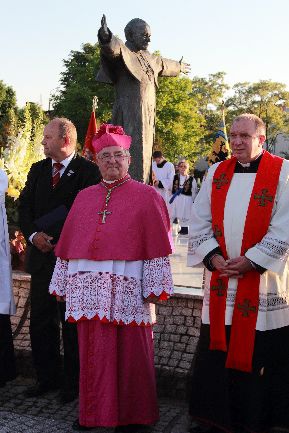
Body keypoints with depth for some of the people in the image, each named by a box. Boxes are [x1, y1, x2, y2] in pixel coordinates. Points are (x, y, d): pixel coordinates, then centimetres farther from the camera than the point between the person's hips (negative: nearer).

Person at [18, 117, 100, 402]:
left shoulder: (87, 171, -7)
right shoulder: (37, 170, 12)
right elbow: (24, 207, 9)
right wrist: (33, 235, -7)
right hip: (42, 257, 6)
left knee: (72, 324, 5)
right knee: (40, 322, 12)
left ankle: (73, 382, 19)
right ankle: (47, 377, 27)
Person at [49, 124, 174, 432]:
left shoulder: (146, 196, 2)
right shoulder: (84, 198, 15)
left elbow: (157, 245, -3)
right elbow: (69, 243, 15)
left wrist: (154, 287, -9)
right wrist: (64, 284, 11)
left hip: (128, 289, -4)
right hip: (88, 288, 4)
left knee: (129, 352, 2)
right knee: (92, 351, 9)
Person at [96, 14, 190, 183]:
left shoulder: (149, 58, 20)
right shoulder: (124, 52, -5)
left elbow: (163, 64, 42)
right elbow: (113, 47, -29)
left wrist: (179, 67, 61)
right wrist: (106, 37, -53)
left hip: (147, 117, 9)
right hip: (130, 116, -8)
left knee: (144, 158, 6)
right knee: (132, 157, -18)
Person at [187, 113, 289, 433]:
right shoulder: (217, 173, 9)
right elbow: (199, 221, 7)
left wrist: (250, 261, -14)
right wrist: (213, 257, -7)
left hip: (263, 281, -4)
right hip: (220, 280, 4)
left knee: (259, 355, 5)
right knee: (215, 352, 11)